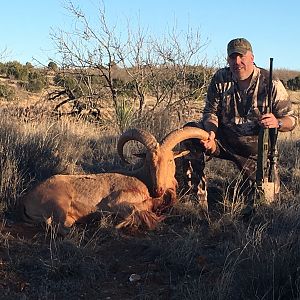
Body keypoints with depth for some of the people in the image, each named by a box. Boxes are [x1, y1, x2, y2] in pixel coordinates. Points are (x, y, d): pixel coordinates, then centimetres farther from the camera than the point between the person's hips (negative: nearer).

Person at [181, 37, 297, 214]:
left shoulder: (271, 84, -12)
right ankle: (199, 203, -17)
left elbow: (292, 119, -10)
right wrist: (211, 133, -27)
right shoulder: (220, 79, -5)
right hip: (223, 139, 2)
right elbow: (211, 111, -4)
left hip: (256, 149, -1)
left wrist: (277, 123, -35)